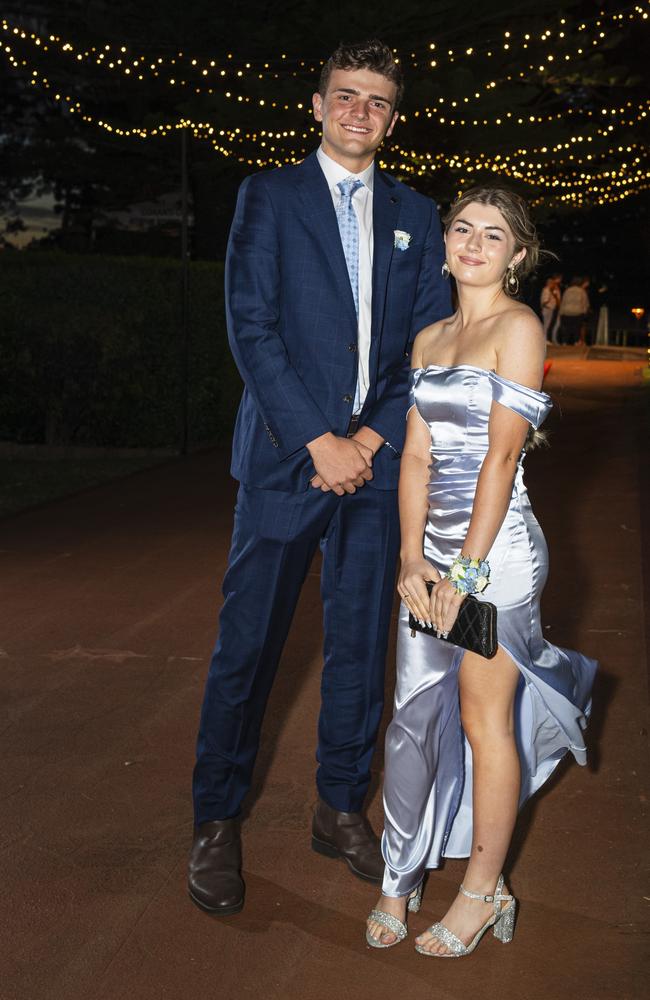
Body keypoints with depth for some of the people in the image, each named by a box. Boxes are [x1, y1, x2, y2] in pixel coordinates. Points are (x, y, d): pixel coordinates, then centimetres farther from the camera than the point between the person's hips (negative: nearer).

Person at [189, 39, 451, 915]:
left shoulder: (416, 217, 14)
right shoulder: (269, 196, 3)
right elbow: (251, 325, -6)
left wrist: (373, 437, -6)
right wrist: (319, 441, -13)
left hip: (375, 459, 4)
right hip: (286, 454, -3)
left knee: (361, 645, 9)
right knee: (247, 645, 0)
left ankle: (340, 809, 24)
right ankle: (217, 822, 14)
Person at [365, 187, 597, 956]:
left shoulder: (517, 327, -7)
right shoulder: (428, 339, 13)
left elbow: (502, 453, -13)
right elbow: (417, 455, 7)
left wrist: (467, 568, -16)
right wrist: (412, 559, -4)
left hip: (496, 549, -6)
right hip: (433, 548, 6)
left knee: (484, 718, 3)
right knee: (415, 712, 8)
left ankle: (483, 892, 19)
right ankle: (401, 879, 22)